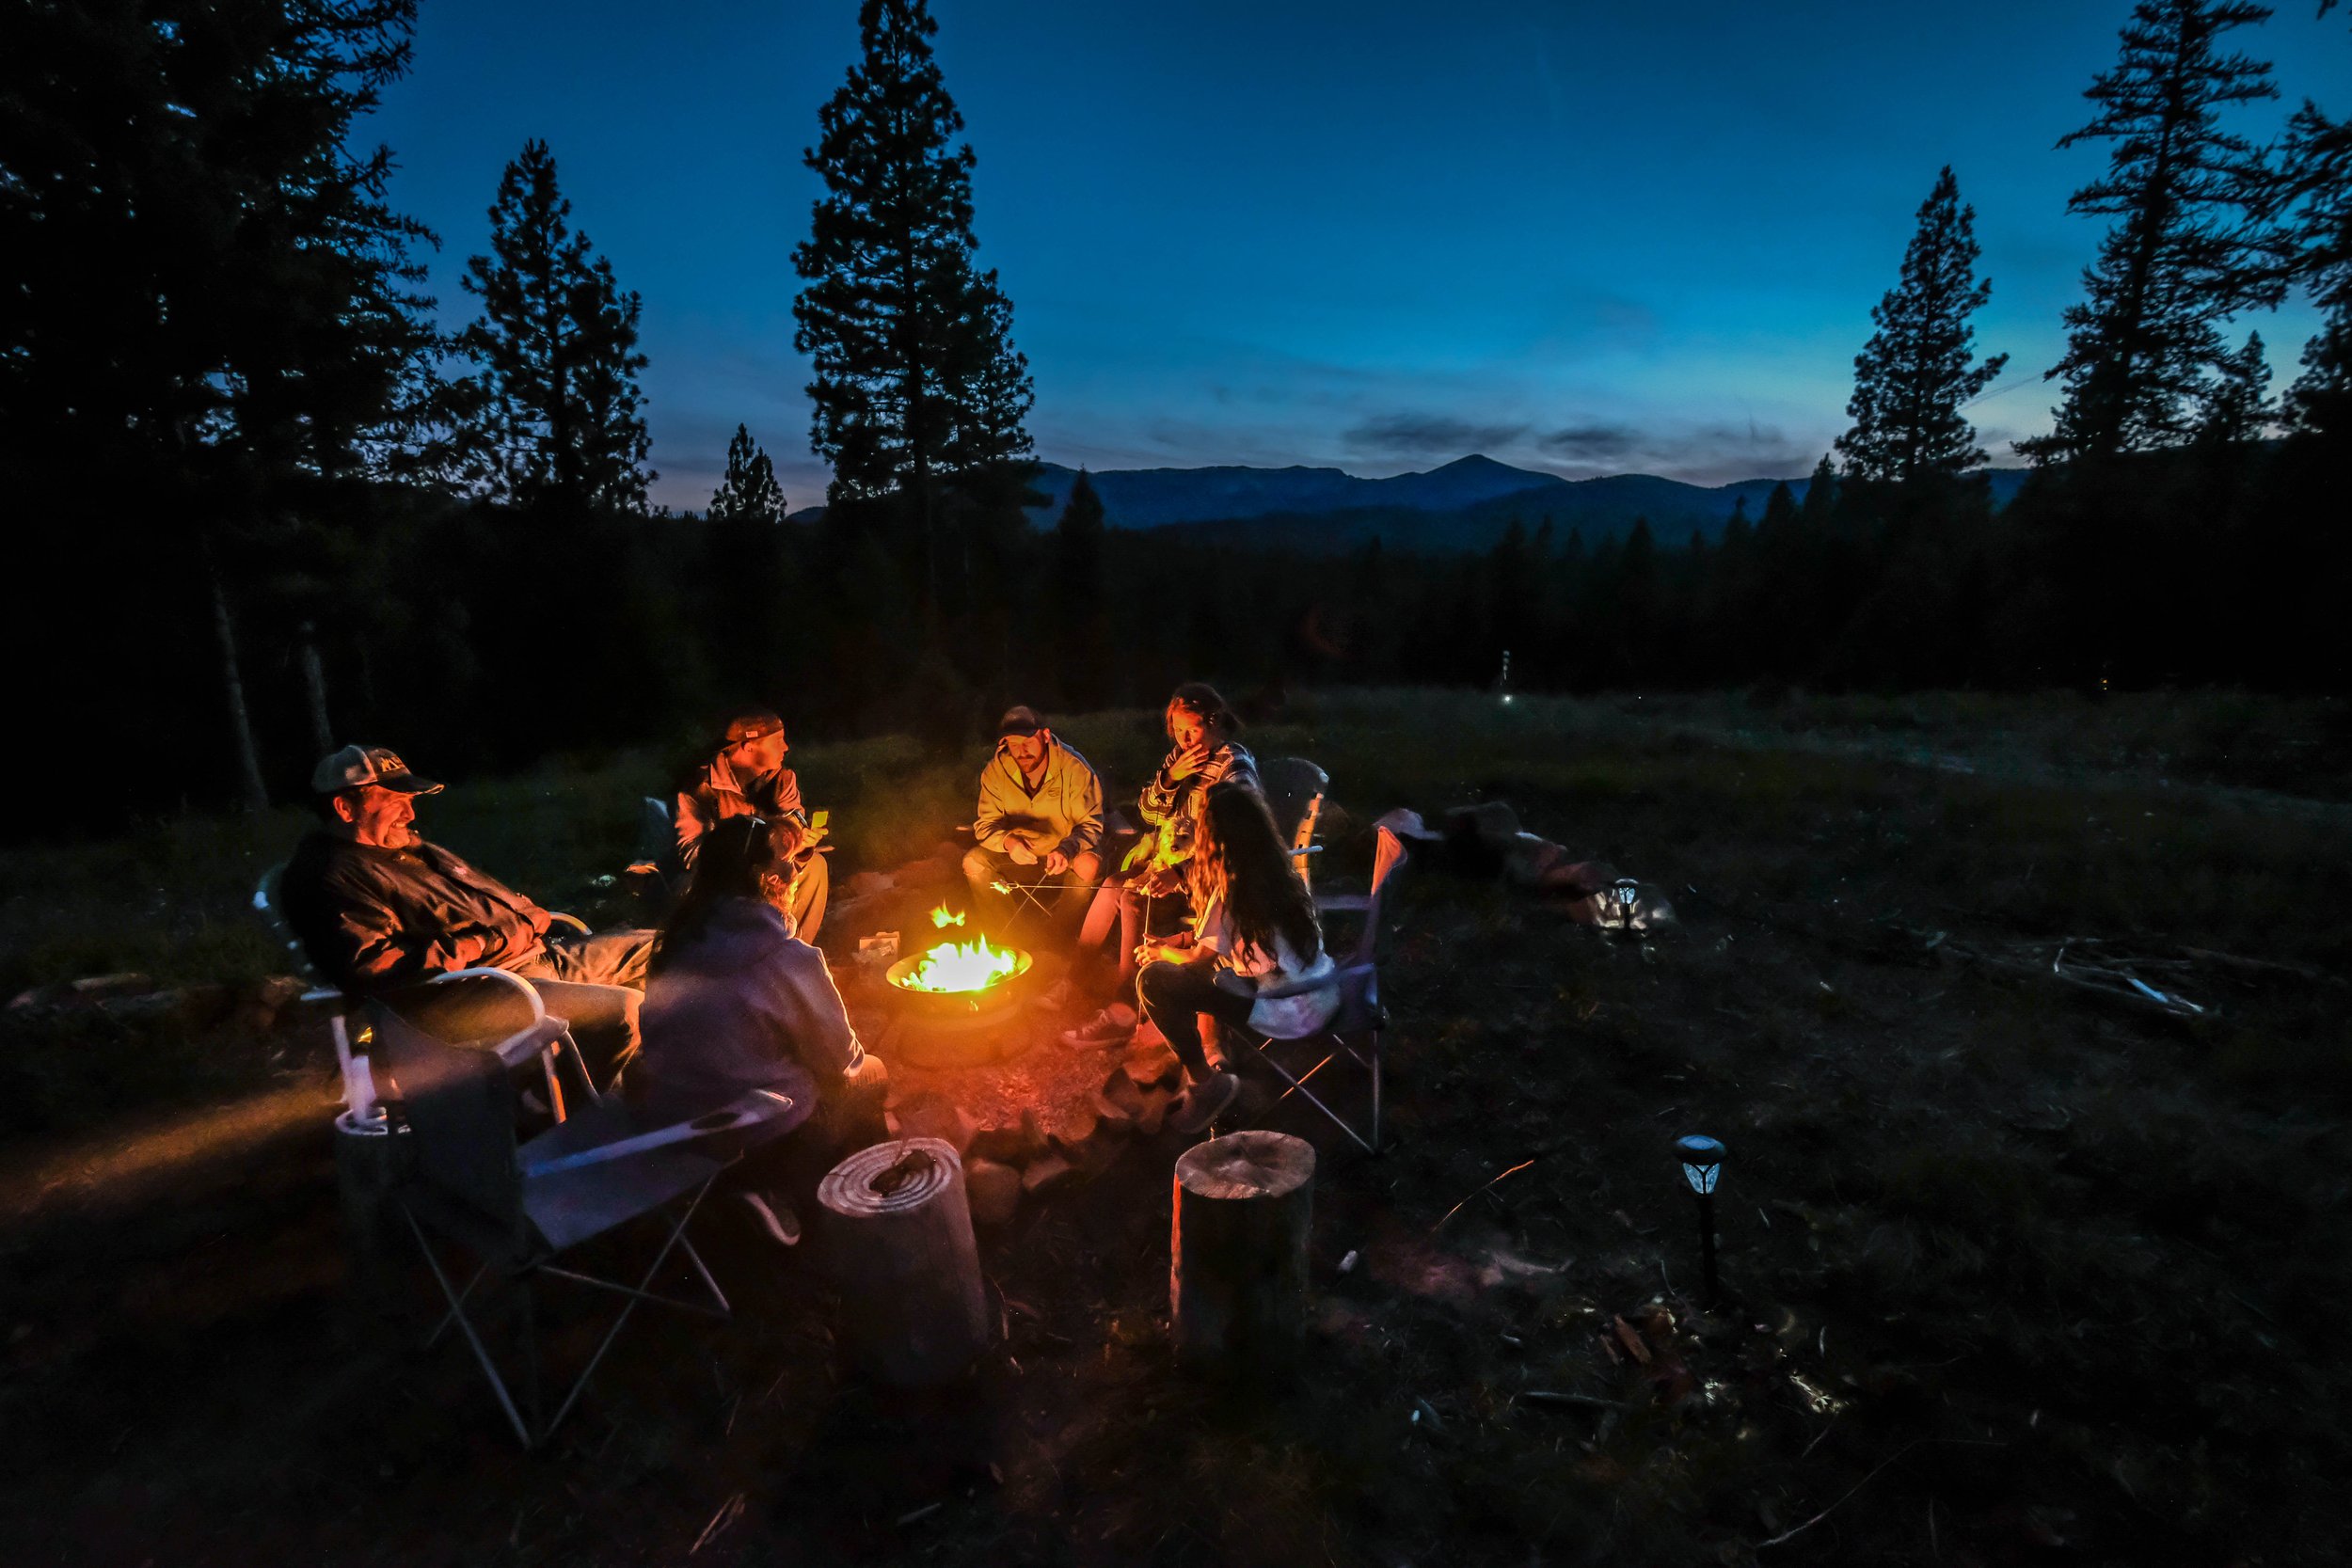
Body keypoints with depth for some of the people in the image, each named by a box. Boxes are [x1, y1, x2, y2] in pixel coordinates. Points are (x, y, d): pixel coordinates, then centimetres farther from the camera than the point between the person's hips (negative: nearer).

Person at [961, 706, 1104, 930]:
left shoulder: (1075, 768, -18)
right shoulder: (996, 770, -11)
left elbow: (1091, 825, -16)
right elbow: (985, 825, -8)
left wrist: (1067, 849, -38)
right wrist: (1007, 841, -32)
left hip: (1065, 858, -2)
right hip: (1017, 857, 2)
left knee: (1089, 864, -33)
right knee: (973, 862, -22)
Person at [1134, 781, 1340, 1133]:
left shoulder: (1232, 886, -18)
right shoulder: (1279, 865, 6)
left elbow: (1199, 959, -8)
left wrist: (1161, 953, 12)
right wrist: (1174, 940, 18)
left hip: (1293, 1012, -9)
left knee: (1153, 980, -11)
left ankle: (1204, 1084, 4)